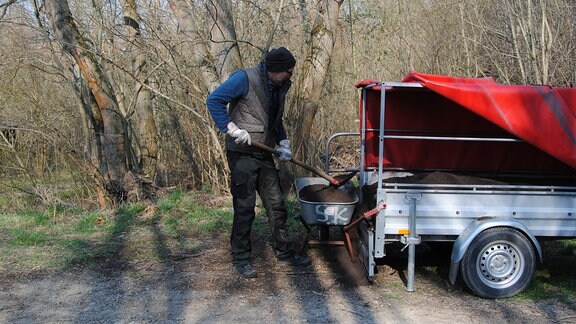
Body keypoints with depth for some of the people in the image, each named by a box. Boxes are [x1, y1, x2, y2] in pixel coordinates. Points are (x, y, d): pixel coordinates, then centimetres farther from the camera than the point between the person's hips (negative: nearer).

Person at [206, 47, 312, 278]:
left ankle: (284, 254, 22)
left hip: (264, 155, 8)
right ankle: (240, 259, 11)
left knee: (276, 205, 11)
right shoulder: (244, 79, -14)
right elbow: (214, 101, -17)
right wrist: (232, 128, -25)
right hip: (242, 154, -8)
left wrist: (283, 142, 7)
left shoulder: (279, 87, 11)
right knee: (244, 208, -2)